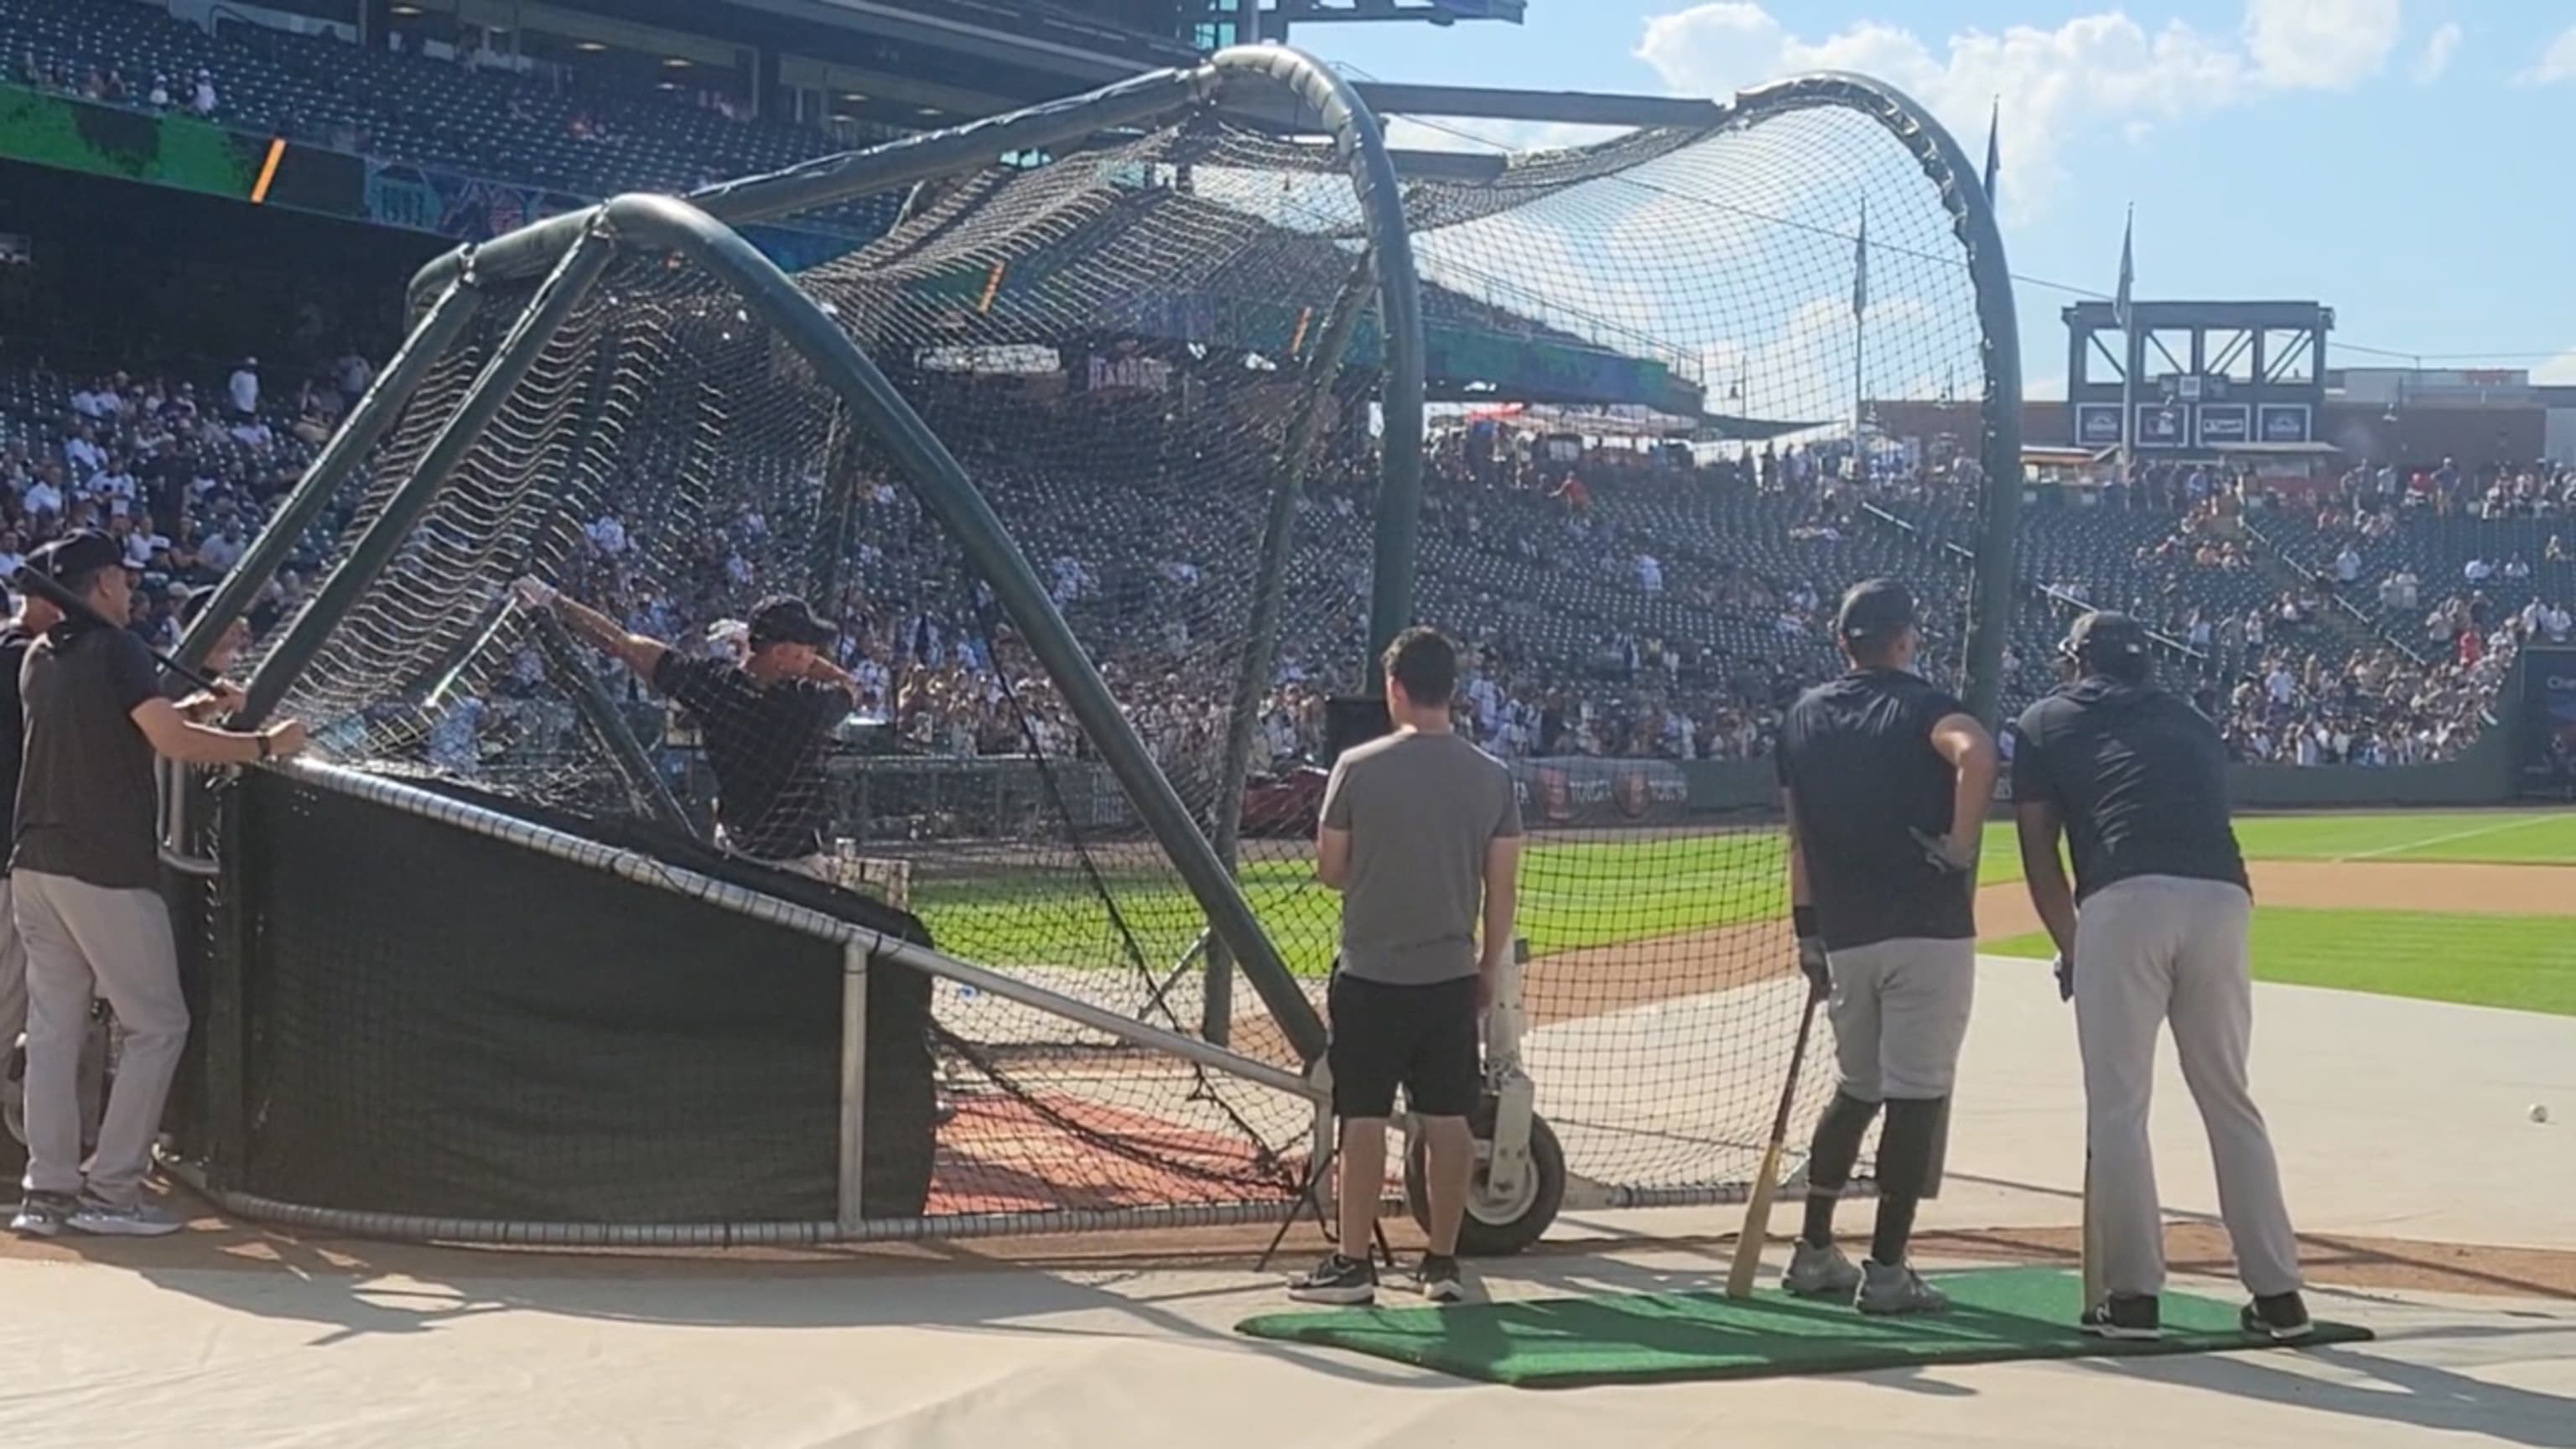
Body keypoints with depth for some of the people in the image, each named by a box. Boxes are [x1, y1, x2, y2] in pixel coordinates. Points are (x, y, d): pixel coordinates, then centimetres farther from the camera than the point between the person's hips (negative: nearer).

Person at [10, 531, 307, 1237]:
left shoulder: (38, 658, 16)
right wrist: (266, 744, -8)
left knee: (53, 1025, 8)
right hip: (107, 869, -8)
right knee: (157, 1023, 0)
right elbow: (173, 743, -18)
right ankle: (110, 1191, -4)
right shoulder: (115, 648, -8)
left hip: (36, 864, 8)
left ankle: (48, 1190, 5)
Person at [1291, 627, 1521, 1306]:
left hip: (1371, 974, -3)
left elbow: (1330, 870, -2)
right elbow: (1501, 887, 3)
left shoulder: (1358, 767, -9)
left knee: (1364, 1119, 1)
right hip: (1452, 976, 3)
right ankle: (1443, 1263, 14)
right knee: (1448, 1119, 9)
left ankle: (1352, 1264, 4)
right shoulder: (1493, 777, 0)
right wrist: (1489, 968, 14)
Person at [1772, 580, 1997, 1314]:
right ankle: (1886, 1270, 0)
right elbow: (1976, 753, -27)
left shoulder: (1804, 715, 12)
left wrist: (1808, 931, 16)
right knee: (1916, 1094, -1)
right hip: (1928, 930, -5)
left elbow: (1799, 837, 12)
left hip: (1845, 936, 5)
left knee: (1855, 1087, 19)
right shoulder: (1920, 705, -4)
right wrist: (1962, 849, -17)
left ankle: (1815, 1252, 22)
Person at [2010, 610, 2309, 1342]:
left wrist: (2070, 948, 22)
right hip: (2221, 899, 4)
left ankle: (2133, 1294, 3)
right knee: (2230, 1102, 13)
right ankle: (2277, 1293, 13)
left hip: (2125, 902, -4)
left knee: (2118, 1108, 3)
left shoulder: (2047, 721, 20)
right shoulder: (2193, 722, 30)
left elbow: (2039, 847, 14)